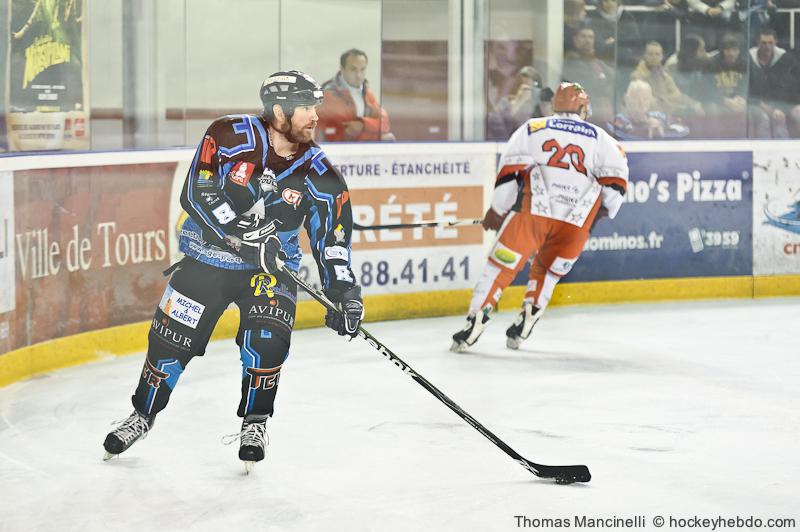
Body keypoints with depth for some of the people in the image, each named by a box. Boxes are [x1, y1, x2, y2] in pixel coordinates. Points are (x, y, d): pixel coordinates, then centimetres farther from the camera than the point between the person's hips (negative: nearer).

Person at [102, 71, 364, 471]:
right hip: (205, 258, -1)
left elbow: (331, 238, -6)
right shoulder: (230, 137, -18)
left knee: (267, 340, -21)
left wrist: (344, 293, -17)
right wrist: (244, 233, -32)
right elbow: (196, 194, -23)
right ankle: (143, 415, 29)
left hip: (271, 268, 1)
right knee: (170, 339, 4)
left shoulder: (319, 175, -11)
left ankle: (254, 423, 3)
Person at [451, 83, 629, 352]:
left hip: (533, 211, -2)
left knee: (500, 266, 3)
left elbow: (510, 169, 4)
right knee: (546, 271, 21)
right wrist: (604, 211, 22)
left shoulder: (532, 128, 14)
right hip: (577, 221, 2)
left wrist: (496, 210, 11)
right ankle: (524, 326, 10)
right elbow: (615, 176, 7)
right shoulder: (600, 138, 17)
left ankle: (475, 324, -7)